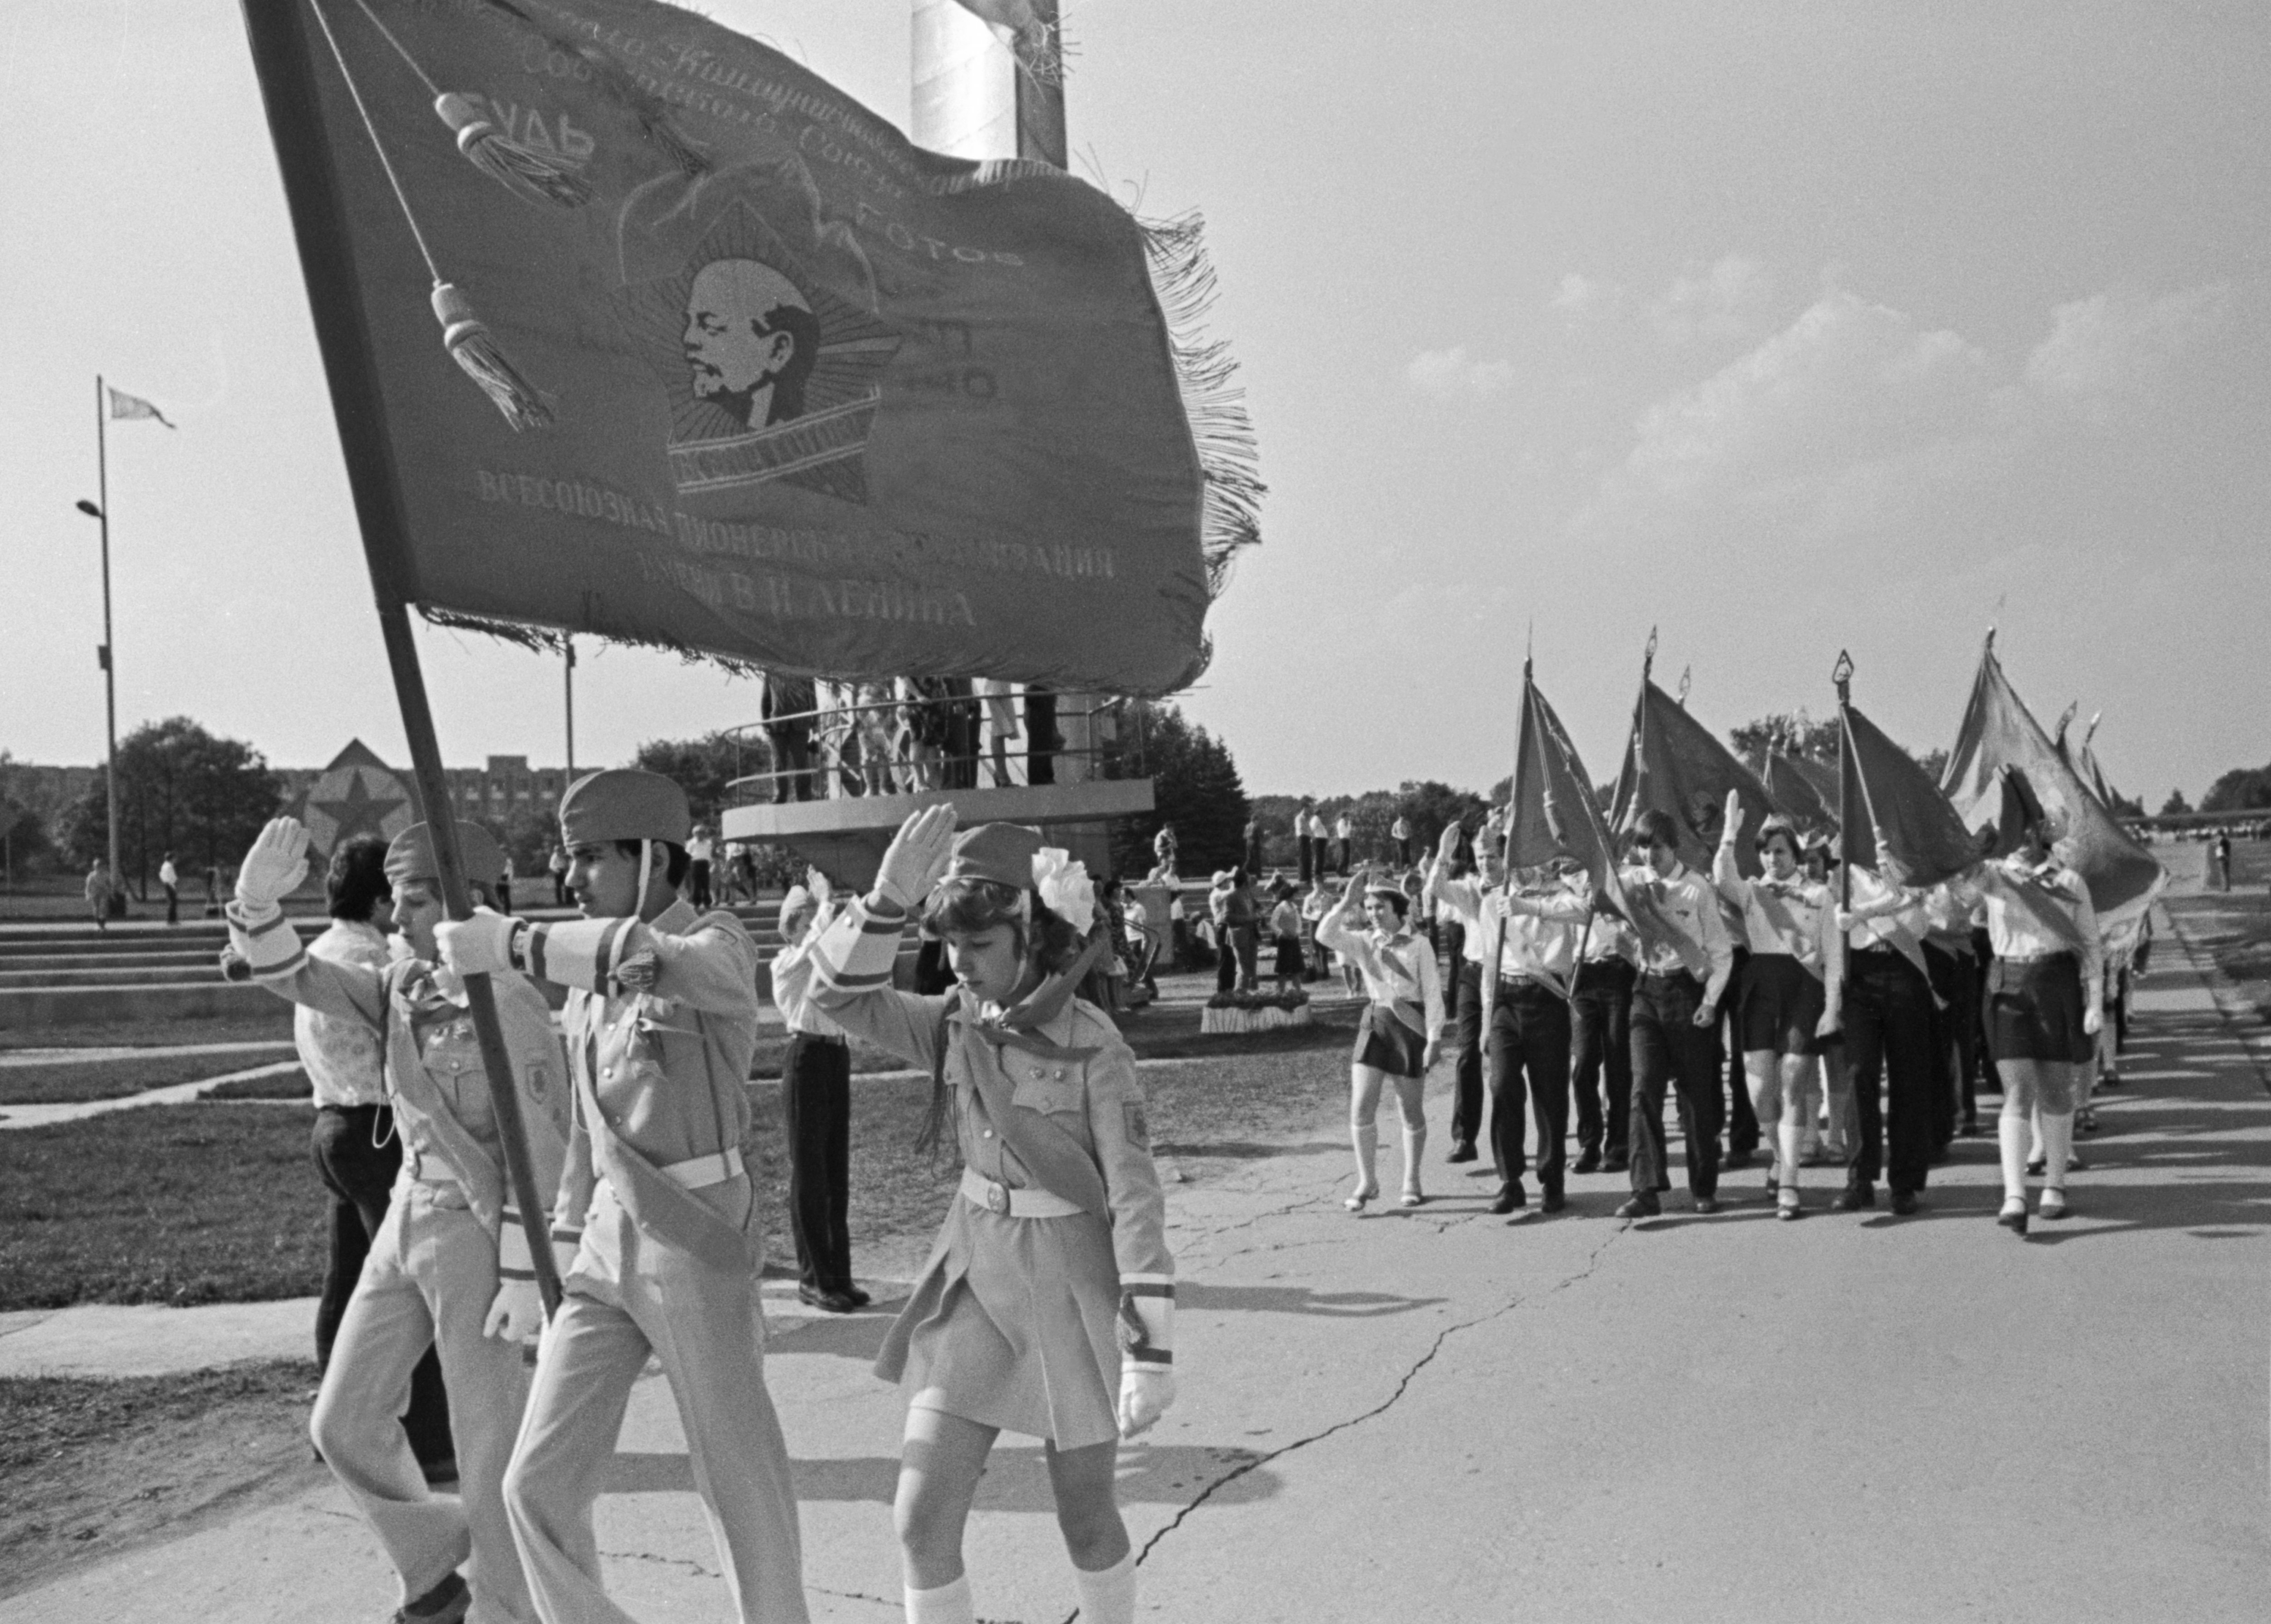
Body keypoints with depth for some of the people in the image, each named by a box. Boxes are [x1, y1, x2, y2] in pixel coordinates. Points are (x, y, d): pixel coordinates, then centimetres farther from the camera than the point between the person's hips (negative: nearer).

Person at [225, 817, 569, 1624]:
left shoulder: (510, 1006, -17)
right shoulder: (404, 986, 6)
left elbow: (541, 1153, -17)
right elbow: (292, 976, 3)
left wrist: (525, 1277, -18)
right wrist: (258, 899, -15)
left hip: (479, 1232, -8)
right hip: (408, 1223, 8)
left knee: (488, 1448, 2)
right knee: (344, 1423, 12)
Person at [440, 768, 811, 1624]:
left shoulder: (718, 943, -10)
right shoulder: (589, 979, 12)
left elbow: (661, 964, -35)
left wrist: (514, 943, -31)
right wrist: (559, 1248, 19)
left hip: (698, 1239, -6)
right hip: (608, 1240, 7)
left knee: (740, 1481, 5)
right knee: (538, 1483, 3)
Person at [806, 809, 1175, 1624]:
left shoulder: (1094, 1047, -16)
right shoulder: (955, 1025, -1)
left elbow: (1137, 1200, -16)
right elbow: (843, 995, -14)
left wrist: (1151, 1349, -18)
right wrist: (891, 894, -27)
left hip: (1073, 1293, -4)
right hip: (975, 1279, 5)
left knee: (1086, 1521, 11)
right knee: (922, 1516, -1)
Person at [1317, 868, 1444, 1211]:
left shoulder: (1419, 947, -3)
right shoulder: (1363, 942, 5)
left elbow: (1433, 996, -4)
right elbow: (1325, 935, -11)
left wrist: (1433, 1040, -10)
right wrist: (1346, 903, -18)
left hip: (1410, 1027, -2)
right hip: (1375, 1024, 2)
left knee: (1412, 1112, 8)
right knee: (1360, 1108, -6)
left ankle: (1411, 1183, 23)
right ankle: (1366, 1182, 6)